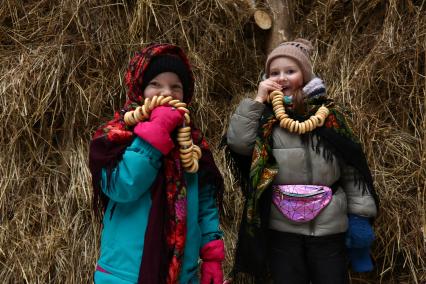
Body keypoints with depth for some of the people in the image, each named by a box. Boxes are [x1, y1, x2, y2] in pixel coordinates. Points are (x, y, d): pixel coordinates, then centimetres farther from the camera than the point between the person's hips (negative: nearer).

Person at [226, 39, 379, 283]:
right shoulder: (264, 117, 2)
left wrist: (360, 216, -2)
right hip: (282, 229, 0)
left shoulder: (328, 114, 1)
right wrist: (257, 100, -12)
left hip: (329, 228, 0)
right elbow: (238, 142, -14)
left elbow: (353, 169, 2)